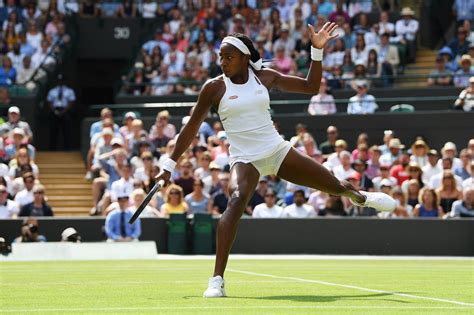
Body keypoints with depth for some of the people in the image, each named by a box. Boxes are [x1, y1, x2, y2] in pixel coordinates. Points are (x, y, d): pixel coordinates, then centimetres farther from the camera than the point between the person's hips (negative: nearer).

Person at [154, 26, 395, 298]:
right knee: (237, 200, -35)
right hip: (245, 159, -4)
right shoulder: (214, 88, -6)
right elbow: (192, 128, 1)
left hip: (278, 150, 4)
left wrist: (317, 51, -2)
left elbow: (310, 87, 10)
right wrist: (170, 164, 1)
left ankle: (360, 196, 52)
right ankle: (217, 280, -39)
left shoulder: (266, 77, 1)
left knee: (337, 187, 10)